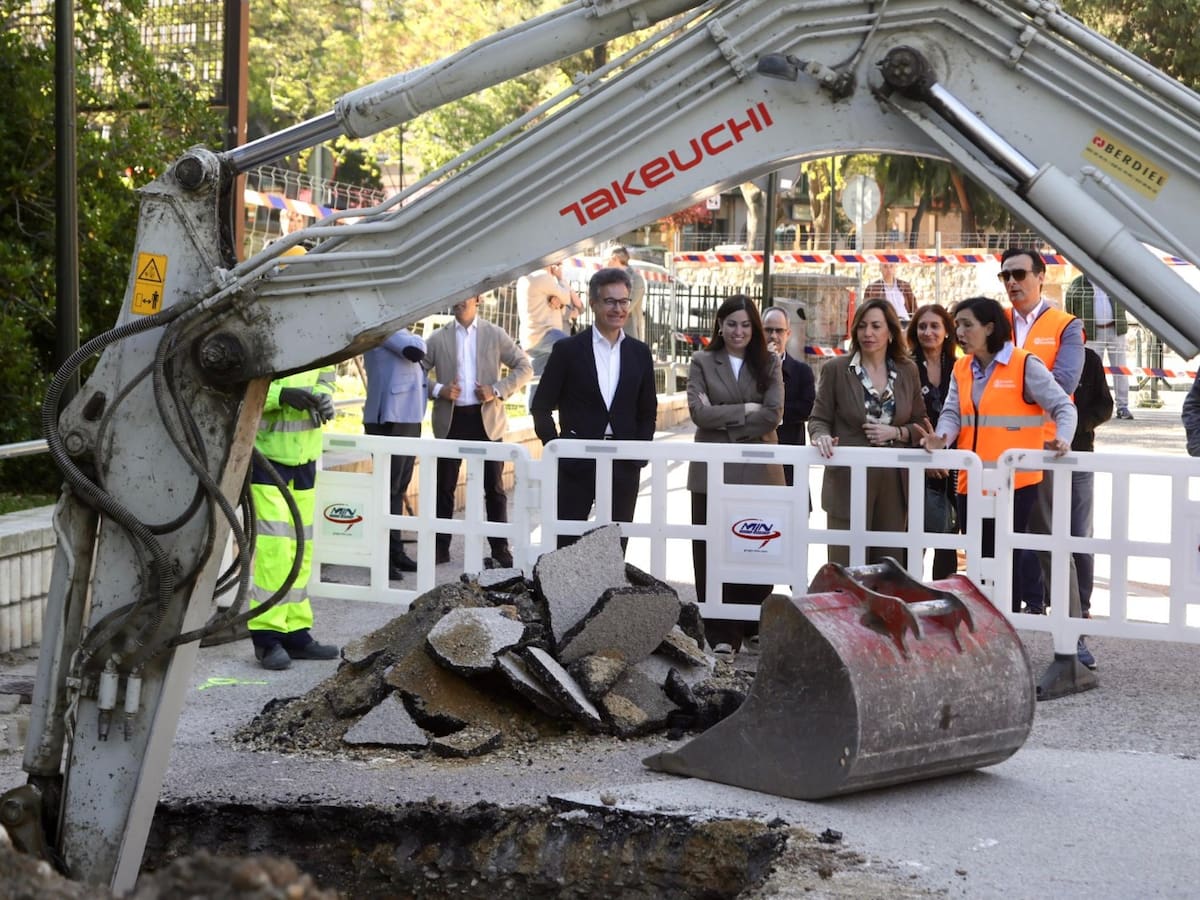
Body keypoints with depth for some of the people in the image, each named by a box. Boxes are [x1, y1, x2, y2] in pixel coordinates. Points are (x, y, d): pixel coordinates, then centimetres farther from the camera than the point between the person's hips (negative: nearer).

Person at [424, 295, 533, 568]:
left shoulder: (495, 335, 5)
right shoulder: (438, 338, 7)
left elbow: (524, 367, 5)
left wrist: (498, 390, -9)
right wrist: (438, 390, -11)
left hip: (486, 419, -1)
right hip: (451, 420, 1)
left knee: (494, 487, 2)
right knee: (445, 486, 5)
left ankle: (500, 549, 8)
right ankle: (440, 547, 13)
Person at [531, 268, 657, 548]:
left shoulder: (639, 353, 9)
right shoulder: (568, 349, 0)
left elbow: (648, 411, 14)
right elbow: (541, 406, 2)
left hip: (623, 464, 3)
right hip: (576, 462, -3)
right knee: (565, 544, -1)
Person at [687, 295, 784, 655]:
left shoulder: (769, 364, 9)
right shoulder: (702, 362, 8)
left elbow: (773, 414, -4)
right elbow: (699, 411, -5)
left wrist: (722, 418, -7)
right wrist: (746, 410, -7)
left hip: (758, 471, 0)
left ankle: (752, 628, 10)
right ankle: (721, 635, 4)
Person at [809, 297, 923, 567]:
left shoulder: (907, 371, 10)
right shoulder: (836, 369, 3)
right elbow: (818, 419, 5)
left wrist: (896, 433, -6)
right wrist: (822, 436, -17)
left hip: (894, 483, 2)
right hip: (848, 482, -2)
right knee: (847, 567, -4)